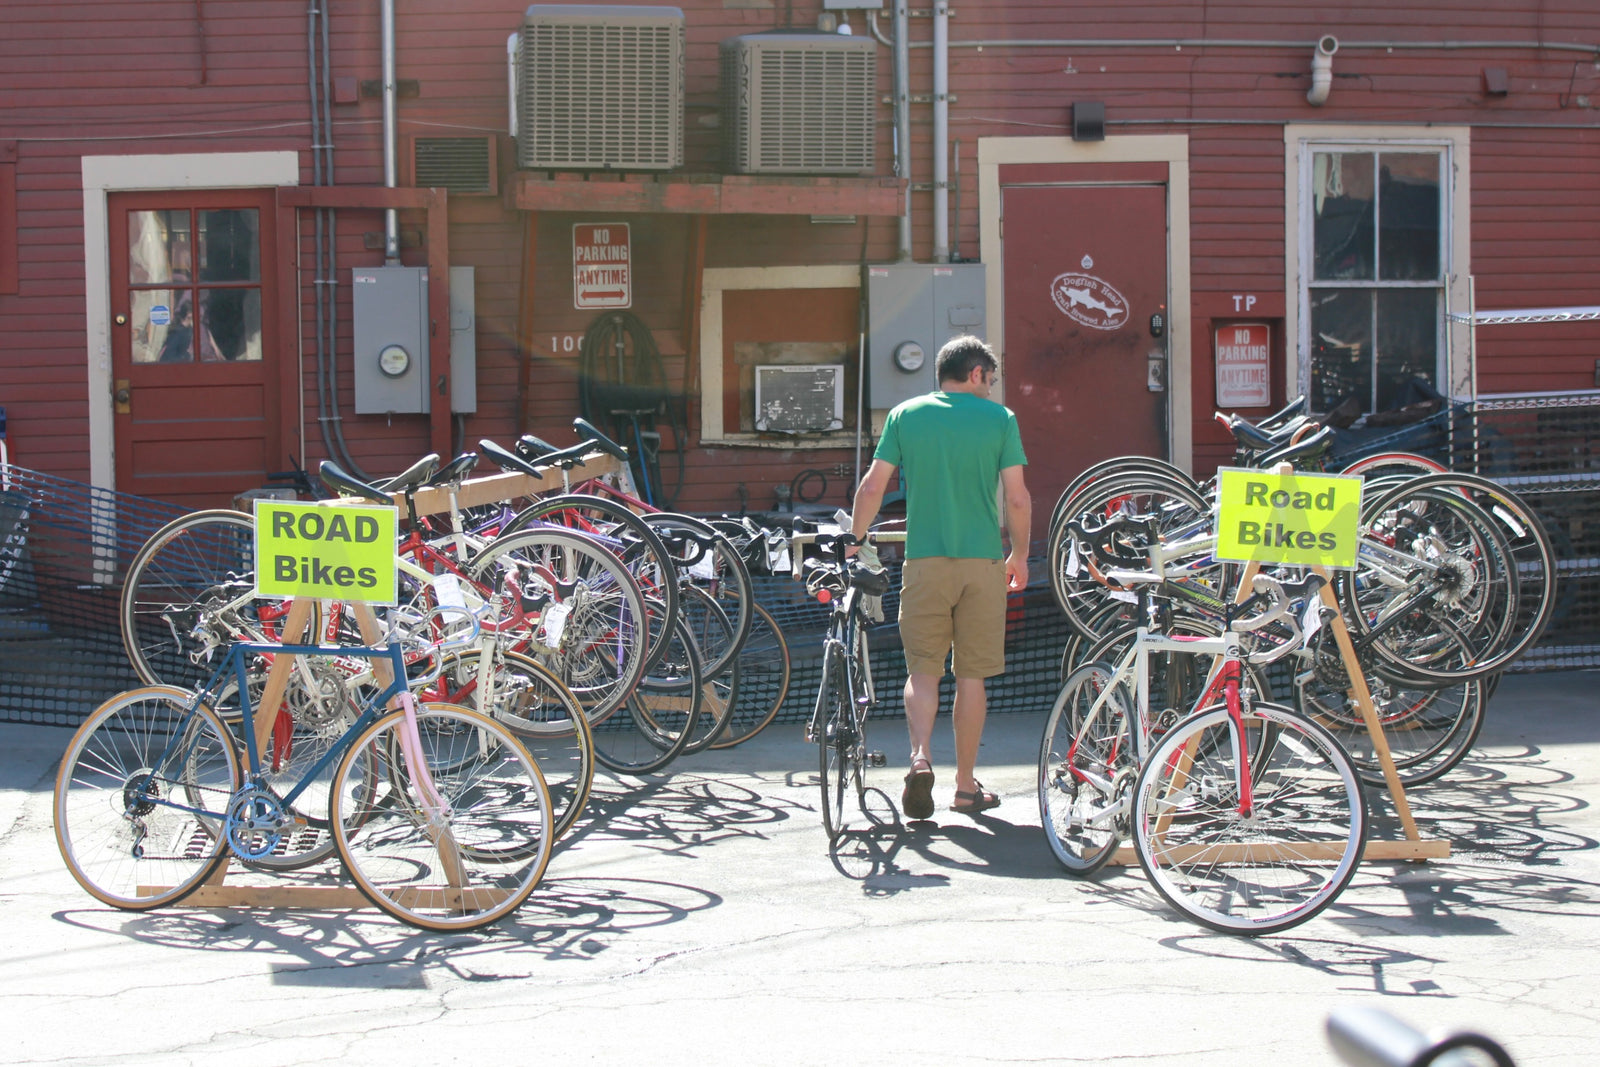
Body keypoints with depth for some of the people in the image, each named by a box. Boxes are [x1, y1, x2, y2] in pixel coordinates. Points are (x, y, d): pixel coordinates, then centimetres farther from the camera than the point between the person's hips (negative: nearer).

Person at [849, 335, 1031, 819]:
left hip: (924, 559, 1)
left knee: (923, 669, 7)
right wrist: (1020, 555, 12)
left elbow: (872, 487, 2)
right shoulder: (1000, 418, 2)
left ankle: (921, 756, -17)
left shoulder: (905, 414, 6)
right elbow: (1018, 498, -2)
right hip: (982, 560, -1)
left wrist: (854, 542, 14)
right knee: (971, 674, 7)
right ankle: (966, 785, 13)